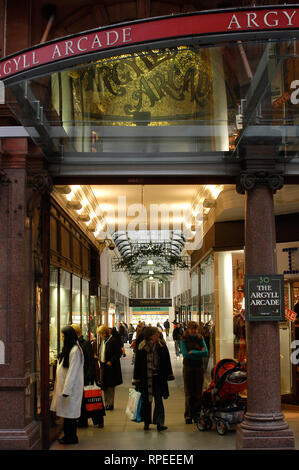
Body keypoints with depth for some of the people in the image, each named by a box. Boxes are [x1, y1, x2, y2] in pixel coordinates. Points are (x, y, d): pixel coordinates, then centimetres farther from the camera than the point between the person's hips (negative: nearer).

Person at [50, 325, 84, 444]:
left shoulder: (75, 350, -18)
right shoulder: (68, 348, 12)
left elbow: (72, 371, -21)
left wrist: (66, 389, -21)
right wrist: (62, 388, 18)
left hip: (72, 386, -9)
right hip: (64, 385, 9)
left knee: (70, 412, 0)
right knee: (67, 412, 13)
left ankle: (71, 437, 9)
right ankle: (68, 435, 22)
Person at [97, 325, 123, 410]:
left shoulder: (113, 340, -15)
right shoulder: (102, 340, 9)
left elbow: (119, 353, -14)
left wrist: (111, 361, -16)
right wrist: (99, 358, 7)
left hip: (111, 367, -8)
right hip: (103, 366, 8)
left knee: (110, 386, -1)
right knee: (104, 386, 11)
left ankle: (110, 404, 6)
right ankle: (106, 404, 20)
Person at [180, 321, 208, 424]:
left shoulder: (200, 339, 6)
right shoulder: (184, 339, -2)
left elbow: (206, 353, -5)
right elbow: (185, 354, -13)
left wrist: (193, 352, -13)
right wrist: (199, 353, -12)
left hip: (199, 367, 2)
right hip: (188, 367, -2)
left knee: (198, 392, 3)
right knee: (189, 393, 0)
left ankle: (196, 414, 10)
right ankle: (188, 416, 5)